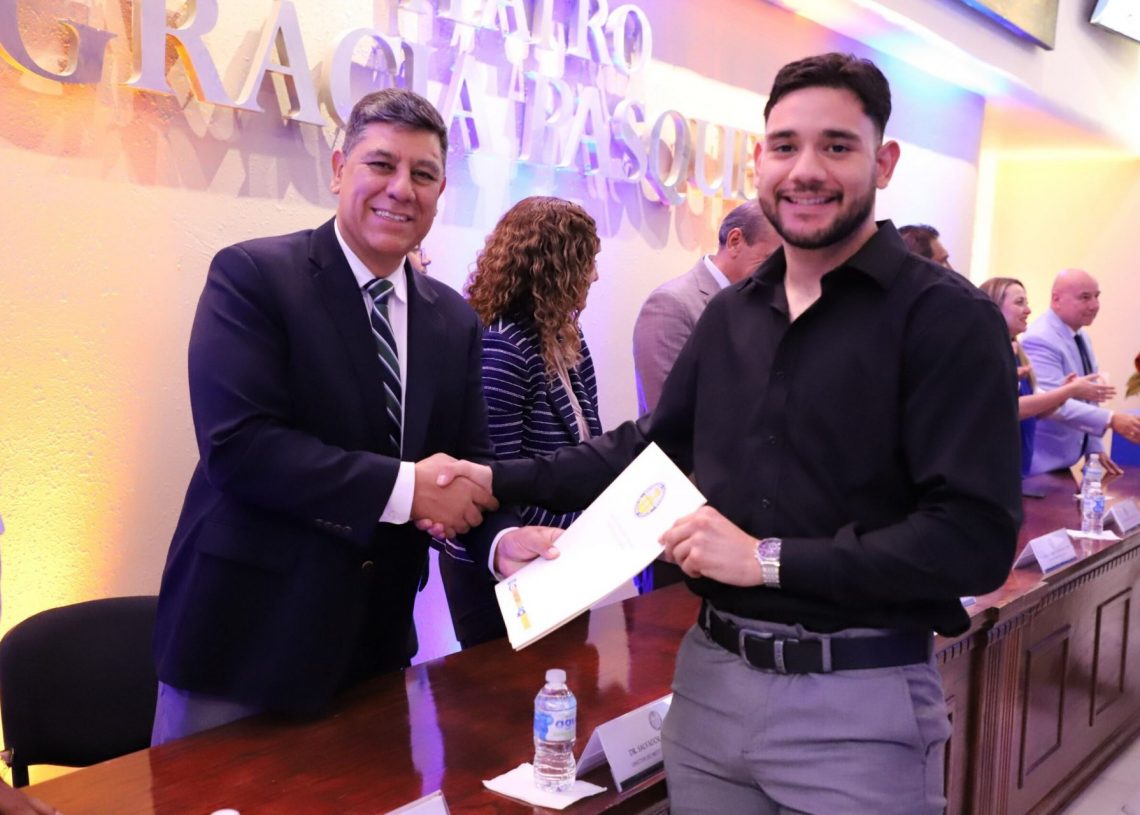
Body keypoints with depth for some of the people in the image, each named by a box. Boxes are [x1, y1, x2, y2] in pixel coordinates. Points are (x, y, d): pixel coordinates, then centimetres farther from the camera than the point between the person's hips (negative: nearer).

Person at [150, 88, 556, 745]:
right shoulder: (253, 275, -10)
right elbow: (237, 444, -21)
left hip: (376, 643, 6)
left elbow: (470, 462, 8)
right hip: (246, 635, -5)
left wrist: (503, 537, -15)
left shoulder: (455, 320, 8)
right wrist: (403, 486, -23)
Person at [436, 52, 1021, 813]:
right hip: (711, 674, 6)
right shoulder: (731, 312, 8)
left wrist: (768, 558, -20)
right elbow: (656, 442, 17)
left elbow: (977, 537, -17)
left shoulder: (948, 317, -11)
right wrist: (500, 480, 8)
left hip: (858, 702, -5)